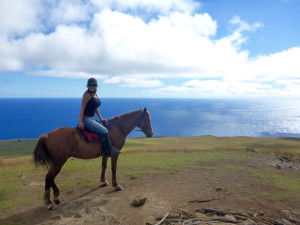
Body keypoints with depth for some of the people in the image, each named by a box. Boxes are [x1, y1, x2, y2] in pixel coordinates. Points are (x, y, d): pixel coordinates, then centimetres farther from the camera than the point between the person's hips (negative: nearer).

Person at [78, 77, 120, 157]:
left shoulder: (95, 95, 14)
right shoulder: (87, 95, -12)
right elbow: (82, 108, -15)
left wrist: (101, 119, 18)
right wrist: (80, 122, -20)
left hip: (91, 119, 10)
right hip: (86, 119, -10)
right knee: (104, 131, -19)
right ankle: (108, 151, -6)